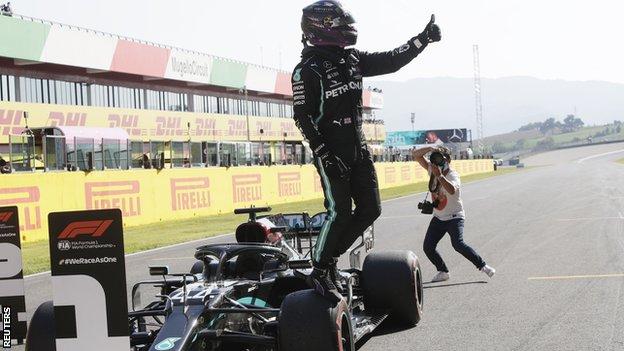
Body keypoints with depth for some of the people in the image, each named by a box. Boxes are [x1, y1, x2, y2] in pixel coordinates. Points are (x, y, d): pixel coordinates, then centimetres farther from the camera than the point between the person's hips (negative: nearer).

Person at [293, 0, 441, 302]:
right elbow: (302, 116, -14)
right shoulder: (307, 70, -11)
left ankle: (329, 256, 19)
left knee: (369, 210, 5)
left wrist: (423, 39, 8)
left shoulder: (351, 59, 11)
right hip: (331, 151, -8)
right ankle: (319, 273, 1)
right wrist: (325, 155, -19)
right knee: (339, 212, -12)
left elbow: (391, 61, 15)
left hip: (357, 148, 8)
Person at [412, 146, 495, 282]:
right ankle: (443, 272, 15)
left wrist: (439, 175, -45)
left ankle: (482, 266, -14)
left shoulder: (453, 175, -20)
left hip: (454, 217, -7)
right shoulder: (432, 169, -2)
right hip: (438, 218, 7)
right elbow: (416, 154, -3)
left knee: (458, 244, -25)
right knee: (428, 247, 0)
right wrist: (430, 148, -20)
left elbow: (452, 190, -43)